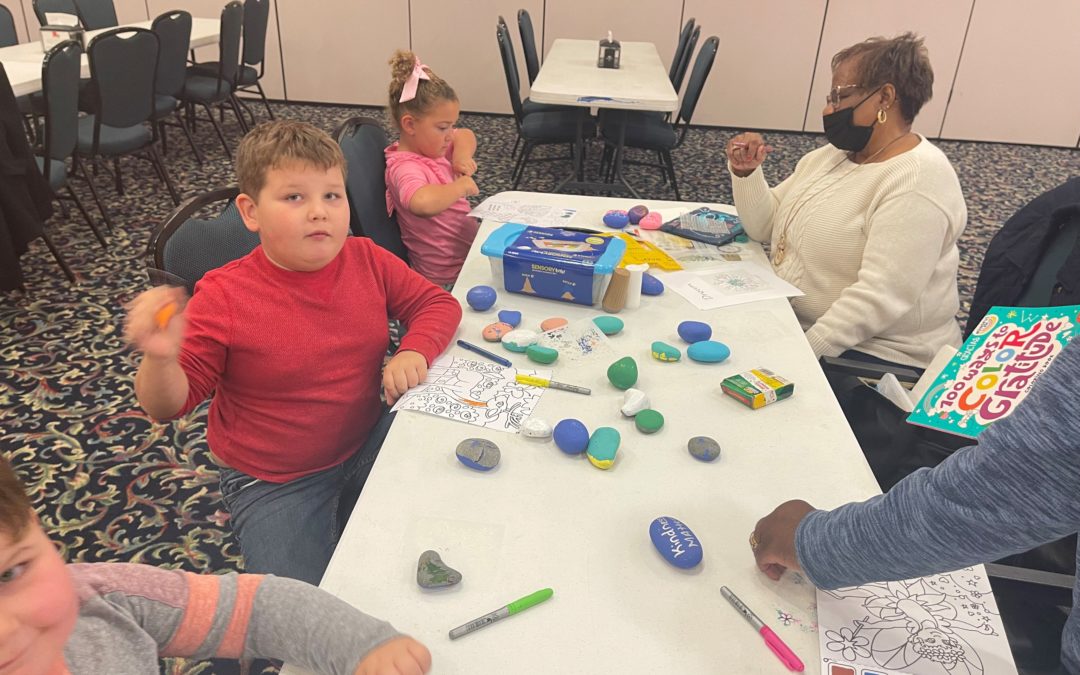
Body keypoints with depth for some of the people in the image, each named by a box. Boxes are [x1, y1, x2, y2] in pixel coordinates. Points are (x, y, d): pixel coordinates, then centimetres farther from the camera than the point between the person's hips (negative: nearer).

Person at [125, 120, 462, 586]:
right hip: (275, 484, -4)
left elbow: (436, 303, 3)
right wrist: (160, 358, -35)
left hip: (368, 443, 4)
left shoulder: (367, 260, -7)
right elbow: (169, 405, -12)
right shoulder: (223, 297, -18)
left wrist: (414, 352, -18)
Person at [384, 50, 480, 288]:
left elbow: (465, 136, 21)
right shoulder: (405, 167, -24)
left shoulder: (428, 145, 4)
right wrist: (461, 186, -29)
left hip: (468, 252, 9)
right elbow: (422, 202, -47)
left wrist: (462, 155, -3)